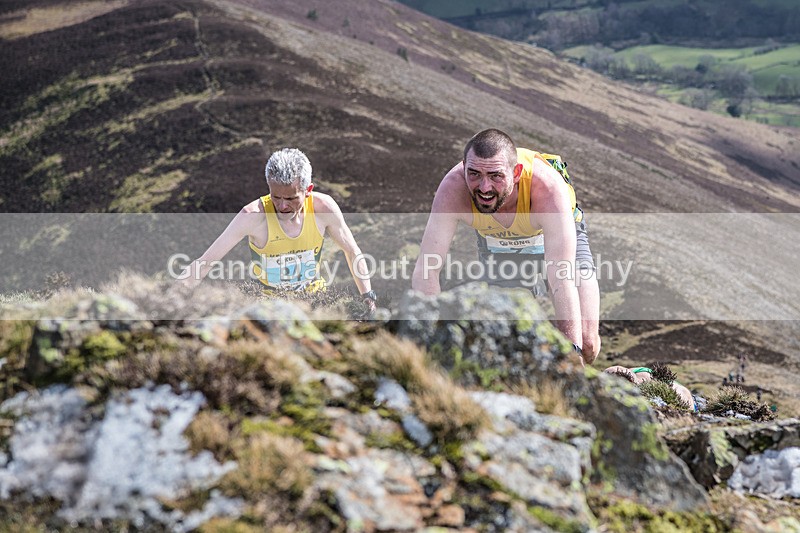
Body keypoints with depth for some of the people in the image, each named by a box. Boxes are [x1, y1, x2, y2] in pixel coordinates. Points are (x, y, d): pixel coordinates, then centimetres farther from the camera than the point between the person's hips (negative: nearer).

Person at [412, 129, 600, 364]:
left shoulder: (547, 187, -43)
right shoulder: (453, 189, -38)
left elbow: (562, 280, -44)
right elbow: (425, 270, -34)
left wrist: (574, 349, -49)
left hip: (557, 235, -2)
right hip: (497, 243, 2)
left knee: (586, 343, -13)